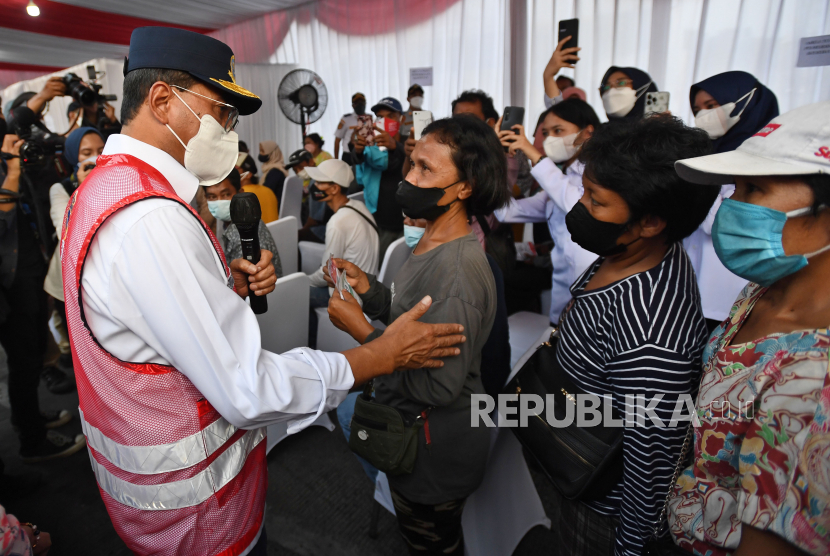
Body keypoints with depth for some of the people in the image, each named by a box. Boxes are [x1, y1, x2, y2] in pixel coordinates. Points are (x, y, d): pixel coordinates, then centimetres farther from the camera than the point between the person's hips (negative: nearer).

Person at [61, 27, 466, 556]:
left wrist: (228, 285, -6)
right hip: (193, 501, -8)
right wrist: (385, 353, -24)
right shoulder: (152, 218, -31)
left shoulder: (103, 187, 4)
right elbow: (249, 392, -32)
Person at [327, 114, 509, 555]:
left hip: (434, 448, -8)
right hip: (413, 428, 8)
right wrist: (367, 288, -7)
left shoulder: (457, 271, -32)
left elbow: (438, 387, -31)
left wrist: (361, 329, -26)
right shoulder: (432, 245, -1)